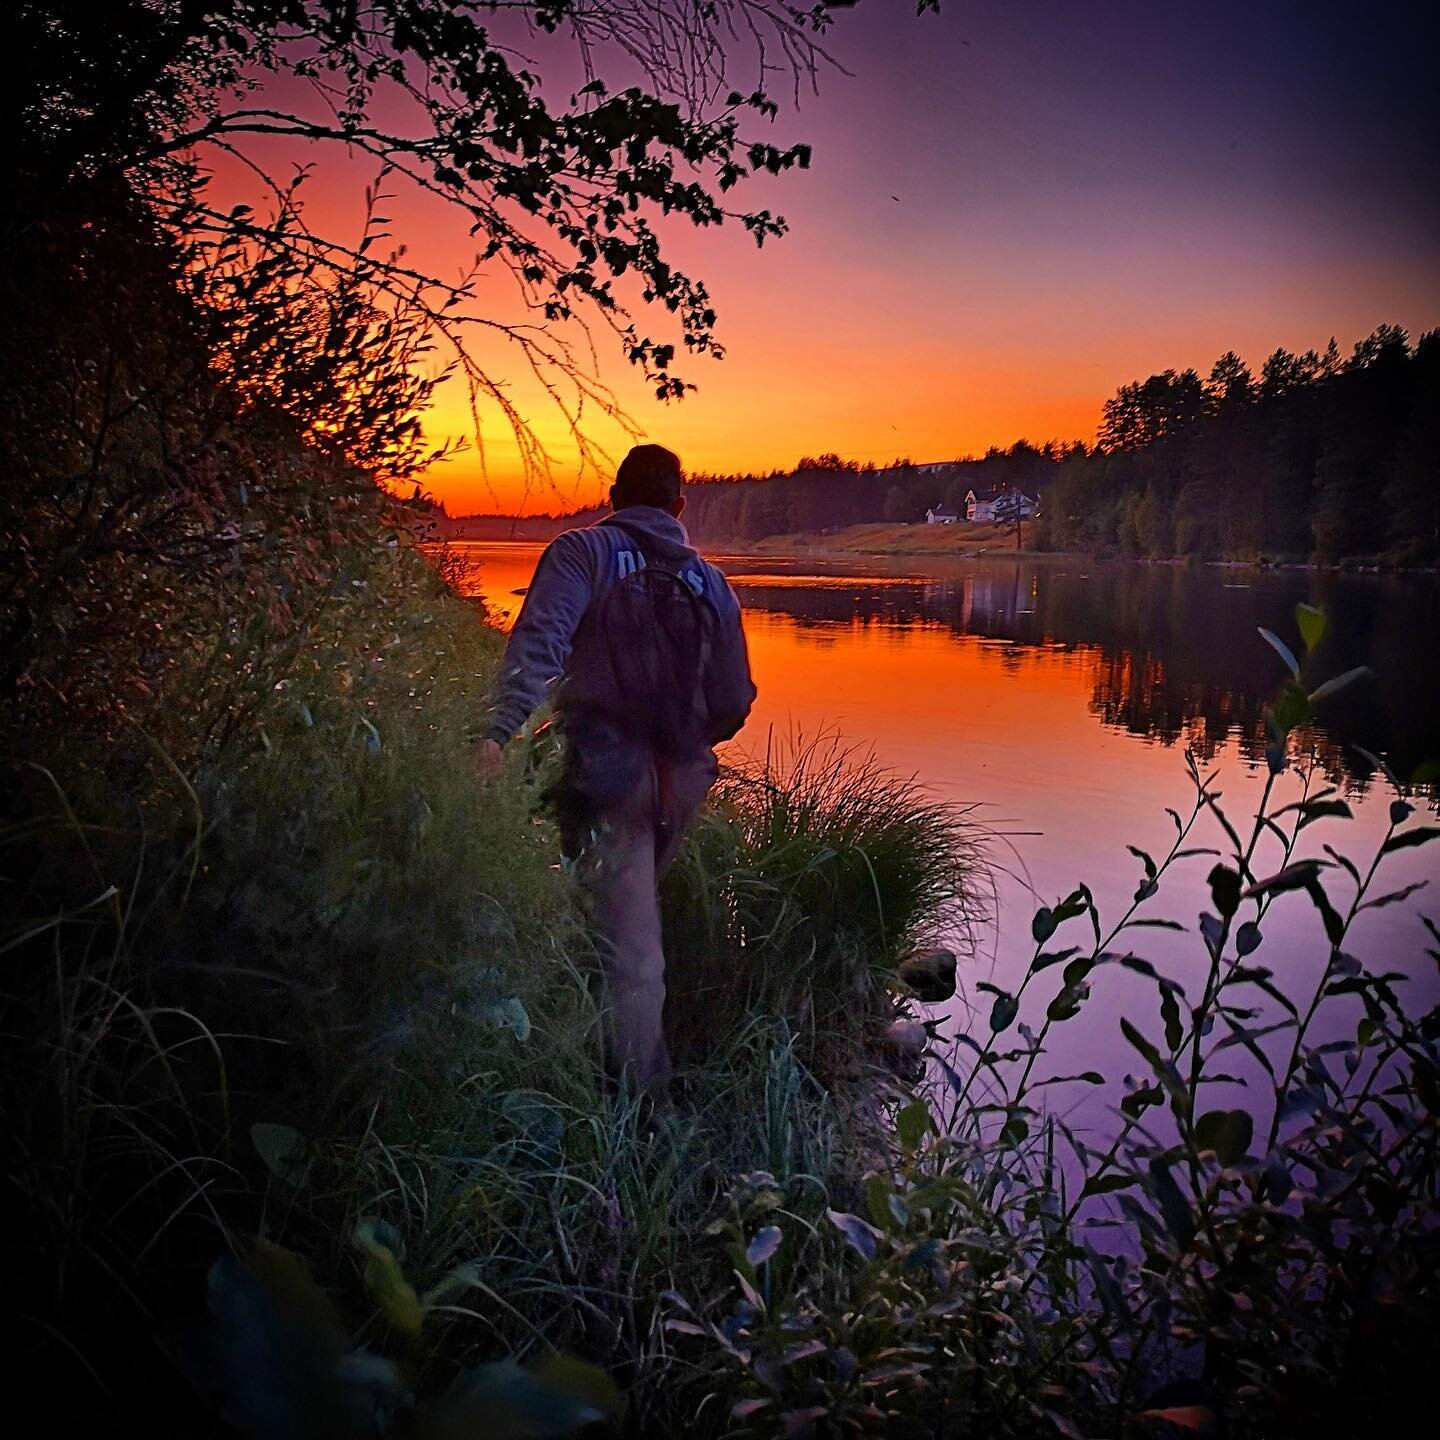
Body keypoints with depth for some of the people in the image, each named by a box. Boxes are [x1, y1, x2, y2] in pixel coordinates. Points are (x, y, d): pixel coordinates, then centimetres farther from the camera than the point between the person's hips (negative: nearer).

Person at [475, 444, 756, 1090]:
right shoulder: (710, 582, 12)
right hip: (682, 781, 4)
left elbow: (539, 641, -18)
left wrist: (500, 728, -29)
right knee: (635, 913, 22)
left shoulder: (584, 552, 1)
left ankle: (642, 1089, 5)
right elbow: (733, 705, 14)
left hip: (608, 772, -4)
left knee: (630, 943, 0)